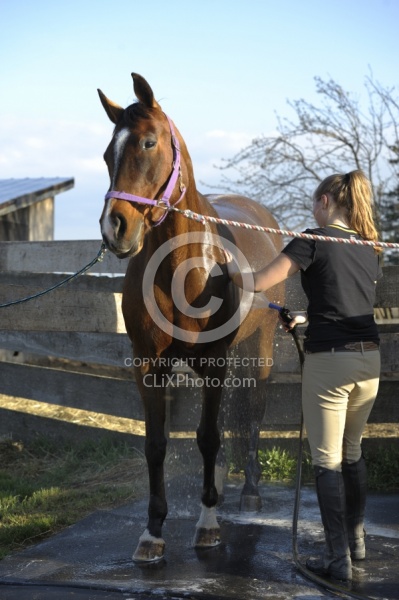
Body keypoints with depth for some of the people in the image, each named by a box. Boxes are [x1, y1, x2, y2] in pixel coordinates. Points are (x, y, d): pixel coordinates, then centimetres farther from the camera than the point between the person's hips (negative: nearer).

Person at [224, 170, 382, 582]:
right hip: (369, 359, 6)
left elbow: (258, 283, -10)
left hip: (328, 361, -6)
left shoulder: (314, 241, -8)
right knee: (352, 451, 23)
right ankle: (356, 540, 34)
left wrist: (231, 267, 9)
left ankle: (338, 559, 4)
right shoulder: (371, 249, 11)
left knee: (327, 460, 2)